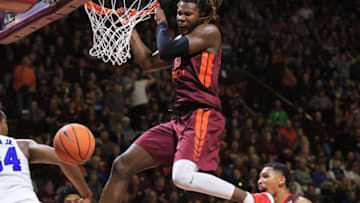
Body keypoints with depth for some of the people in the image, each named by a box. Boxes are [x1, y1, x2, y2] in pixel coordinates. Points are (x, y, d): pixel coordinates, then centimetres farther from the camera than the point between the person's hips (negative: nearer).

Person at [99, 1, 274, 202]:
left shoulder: (209, 31, -3)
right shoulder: (183, 42, 24)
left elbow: (166, 50, -12)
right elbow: (148, 63, 28)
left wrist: (162, 23, 6)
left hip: (203, 117, -9)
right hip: (180, 120, 9)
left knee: (183, 176, -33)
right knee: (122, 166, 1)